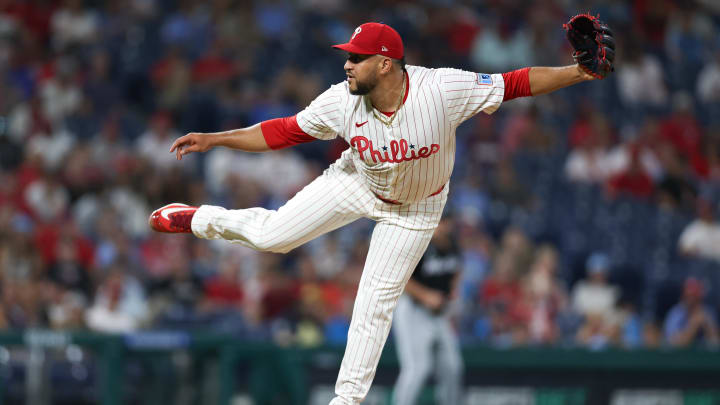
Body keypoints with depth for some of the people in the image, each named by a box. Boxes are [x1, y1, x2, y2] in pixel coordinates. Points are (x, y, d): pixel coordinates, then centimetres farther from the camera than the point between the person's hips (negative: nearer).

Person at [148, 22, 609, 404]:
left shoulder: (443, 89, -36)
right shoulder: (341, 101, -26)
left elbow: (514, 84, -32)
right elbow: (281, 132, -14)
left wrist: (578, 73, -42)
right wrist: (214, 140, -17)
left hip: (414, 209, -2)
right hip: (356, 182, 2)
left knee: (377, 301, 1)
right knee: (272, 233, -3)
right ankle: (203, 219, 28)